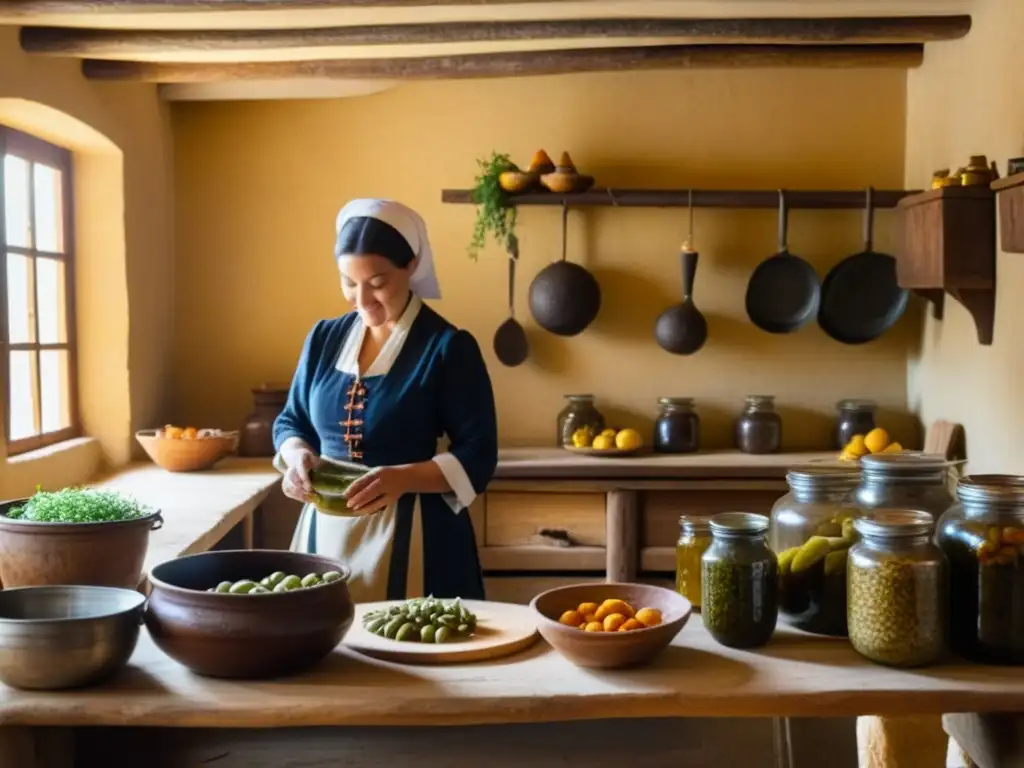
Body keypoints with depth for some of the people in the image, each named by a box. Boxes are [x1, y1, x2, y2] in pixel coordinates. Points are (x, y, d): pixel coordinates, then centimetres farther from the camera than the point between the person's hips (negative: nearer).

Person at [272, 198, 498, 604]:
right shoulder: (325, 338, 6)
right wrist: (297, 456, -8)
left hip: (411, 536, -4)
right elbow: (291, 421, 15)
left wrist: (403, 478, -26)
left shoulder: (449, 347, -9)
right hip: (326, 528, 5)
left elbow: (477, 456, -10)